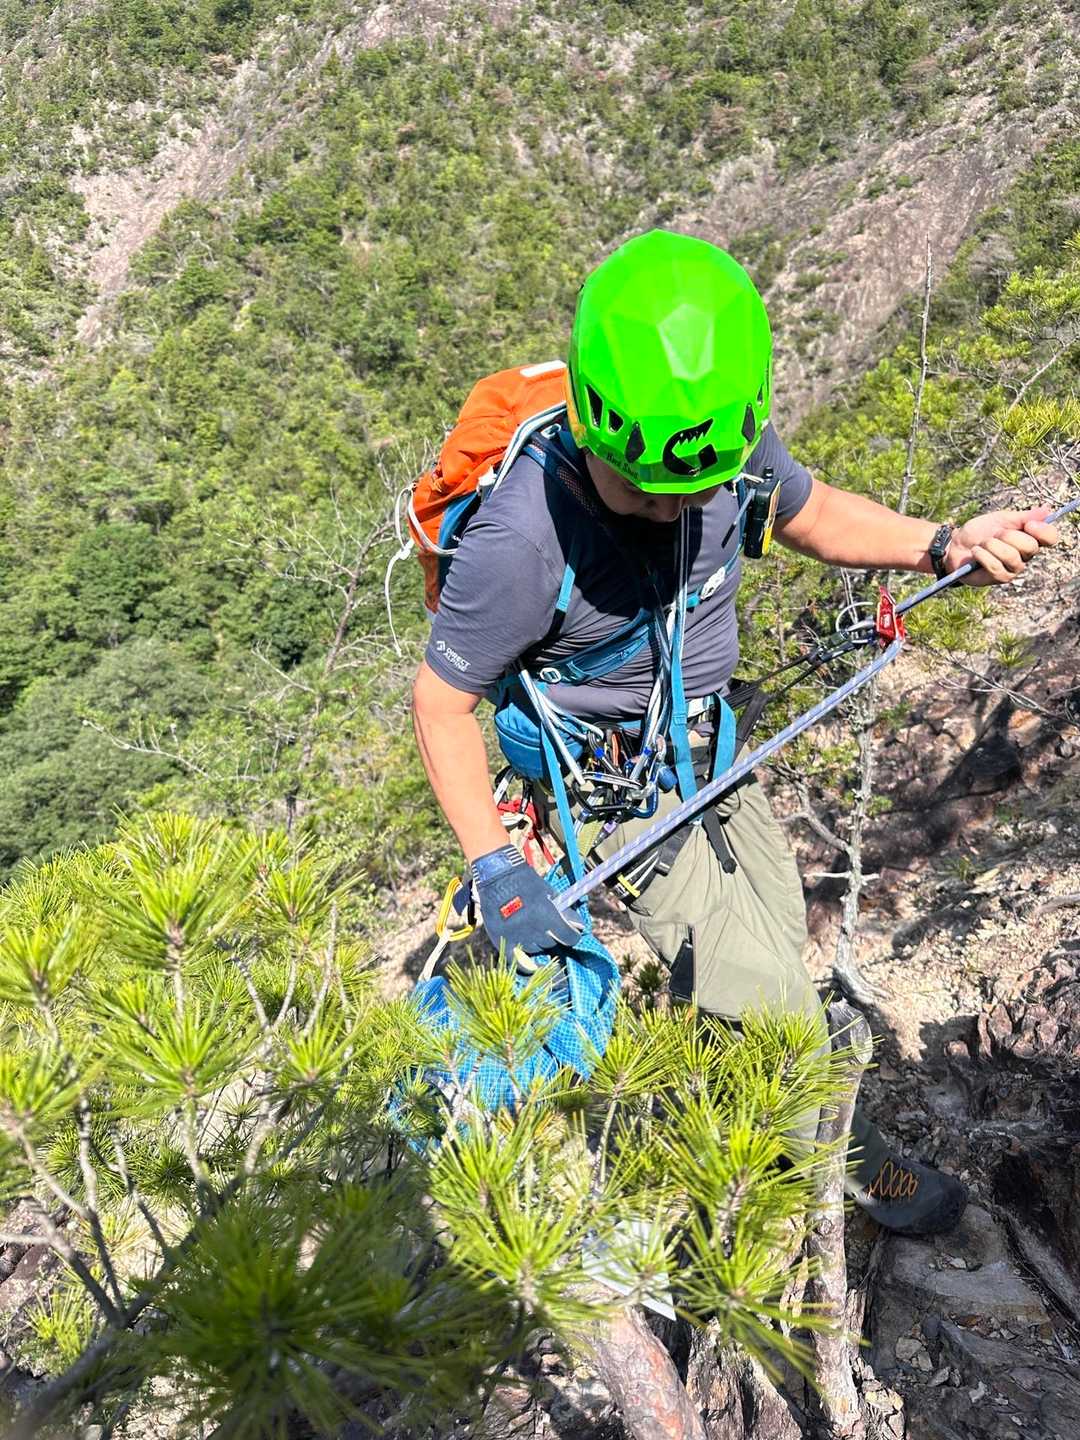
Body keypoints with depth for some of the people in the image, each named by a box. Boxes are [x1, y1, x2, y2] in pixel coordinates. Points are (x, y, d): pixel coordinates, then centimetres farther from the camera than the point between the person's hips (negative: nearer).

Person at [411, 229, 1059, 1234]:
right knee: (769, 999, 0)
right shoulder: (521, 540, -33)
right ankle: (843, 1155, 32)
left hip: (709, 750, 6)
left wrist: (946, 545, -12)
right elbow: (441, 705, -20)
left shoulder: (729, 443, -16)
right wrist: (495, 872, -23)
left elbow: (812, 515, 4)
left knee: (777, 931, 21)